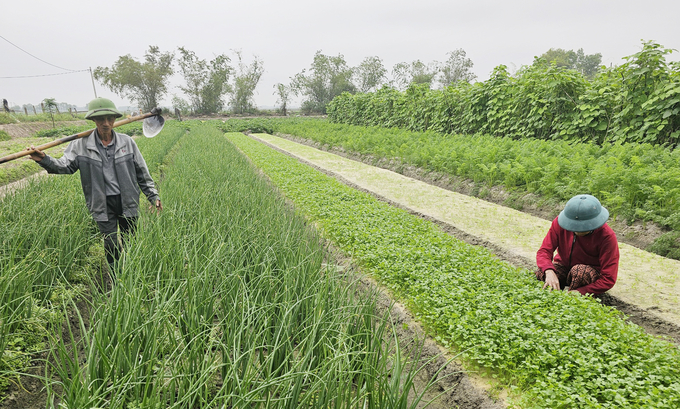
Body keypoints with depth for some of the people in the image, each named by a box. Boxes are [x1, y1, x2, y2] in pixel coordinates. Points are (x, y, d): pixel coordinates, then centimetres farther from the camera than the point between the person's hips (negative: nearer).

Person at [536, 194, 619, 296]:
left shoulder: (607, 237, -26)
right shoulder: (560, 222, -18)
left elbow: (608, 279, -25)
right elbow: (544, 251, -19)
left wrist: (580, 292, -37)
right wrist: (549, 271, -41)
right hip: (564, 266, 2)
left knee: (579, 271, -37)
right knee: (540, 274, -27)